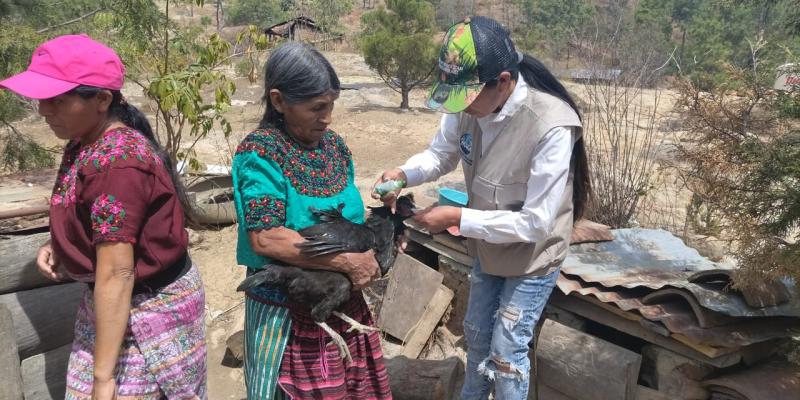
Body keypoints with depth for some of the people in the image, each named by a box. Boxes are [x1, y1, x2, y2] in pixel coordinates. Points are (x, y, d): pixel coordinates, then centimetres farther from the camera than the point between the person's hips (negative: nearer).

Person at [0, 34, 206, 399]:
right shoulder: (86, 143, 3)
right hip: (120, 300, 9)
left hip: (147, 309, -9)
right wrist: (55, 246, 0)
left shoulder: (115, 161, -28)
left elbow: (116, 274, -29)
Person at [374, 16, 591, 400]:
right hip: (487, 247, 7)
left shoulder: (552, 127, -35)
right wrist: (403, 173, -20)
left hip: (532, 257, -6)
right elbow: (442, 152, 1)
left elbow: (536, 223, -30)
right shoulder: (471, 102, -16)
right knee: (476, 334, 25)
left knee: (506, 350, 7)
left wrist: (458, 218, -32)